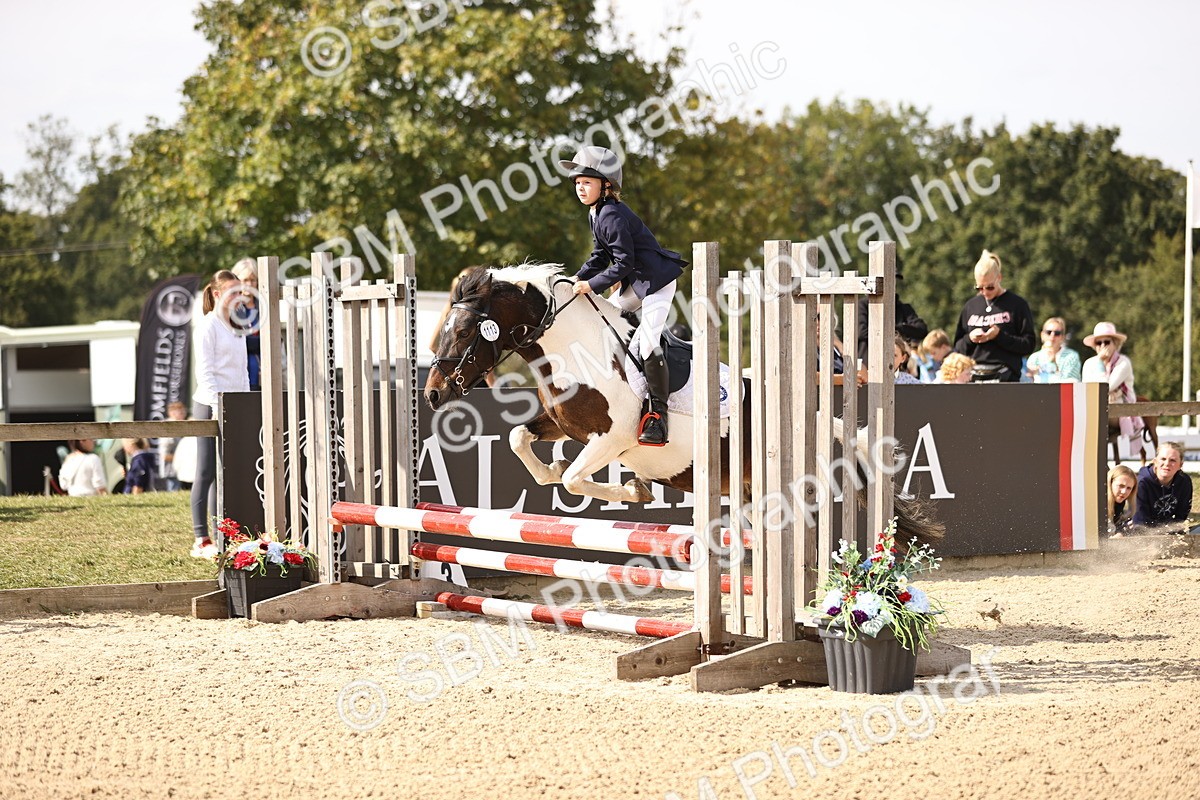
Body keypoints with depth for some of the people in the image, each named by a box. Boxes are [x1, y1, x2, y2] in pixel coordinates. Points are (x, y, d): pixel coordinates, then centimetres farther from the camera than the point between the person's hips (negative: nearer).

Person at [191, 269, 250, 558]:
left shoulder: (236, 328, 18)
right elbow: (204, 370, -12)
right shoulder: (208, 326, -6)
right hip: (211, 406, -8)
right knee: (207, 473, -5)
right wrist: (217, 407, -18)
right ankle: (201, 541, -3)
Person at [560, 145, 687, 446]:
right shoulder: (596, 213, 9)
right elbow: (601, 255, 16)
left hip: (656, 281, -11)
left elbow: (623, 263, -23)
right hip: (635, 284, 11)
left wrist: (593, 285, -23)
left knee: (648, 343, -19)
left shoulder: (612, 216, -22)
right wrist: (579, 278, 4)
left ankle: (658, 415, -15)